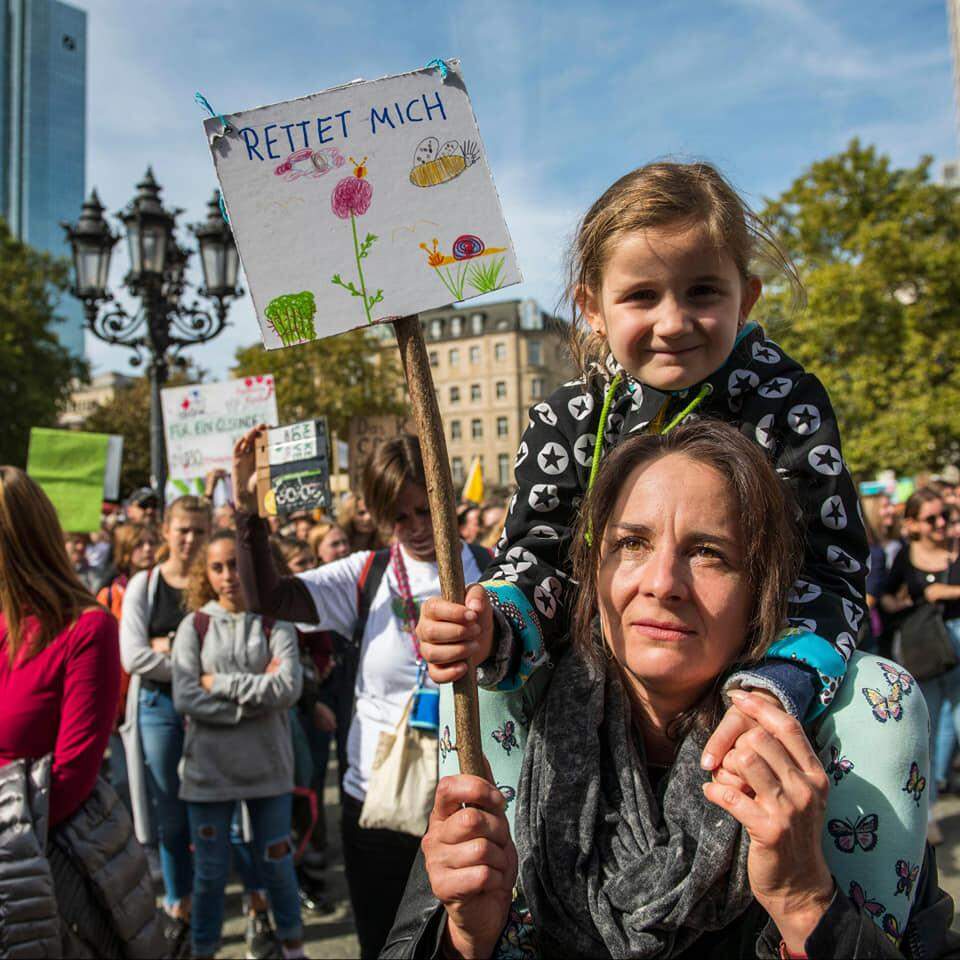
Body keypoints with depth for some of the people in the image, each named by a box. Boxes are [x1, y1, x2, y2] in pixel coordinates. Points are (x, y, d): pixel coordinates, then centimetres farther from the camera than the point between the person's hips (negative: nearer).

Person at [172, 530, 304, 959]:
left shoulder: (274, 623, -2)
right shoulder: (194, 626, -2)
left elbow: (289, 688, -16)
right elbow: (185, 699, -13)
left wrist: (221, 683, -13)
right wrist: (256, 693, -16)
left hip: (268, 763, 0)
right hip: (209, 766, 0)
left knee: (276, 862, 13)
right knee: (211, 870, 11)